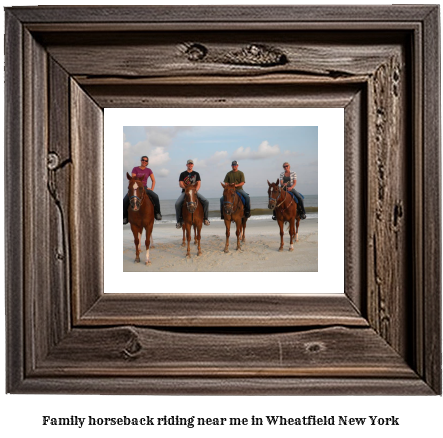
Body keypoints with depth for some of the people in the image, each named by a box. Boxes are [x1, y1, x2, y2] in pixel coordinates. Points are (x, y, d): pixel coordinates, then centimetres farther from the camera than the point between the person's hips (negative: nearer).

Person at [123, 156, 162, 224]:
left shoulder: (149, 170, 8)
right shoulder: (135, 169, 1)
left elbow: (153, 181, 9)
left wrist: (152, 189, -5)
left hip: (145, 188, 1)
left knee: (155, 197, -27)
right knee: (125, 200, -26)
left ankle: (157, 213, -10)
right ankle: (125, 217, -10)